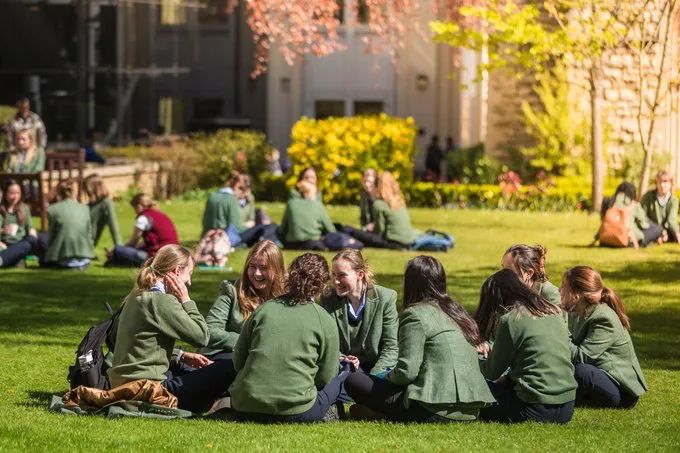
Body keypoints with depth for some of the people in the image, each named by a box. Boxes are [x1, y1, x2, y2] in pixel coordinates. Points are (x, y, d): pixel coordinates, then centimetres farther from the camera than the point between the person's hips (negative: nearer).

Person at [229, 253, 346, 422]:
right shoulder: (325, 321, -1)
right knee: (346, 375, 19)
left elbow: (238, 360, 10)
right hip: (294, 412, -4)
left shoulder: (263, 310, 7)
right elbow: (324, 377, 5)